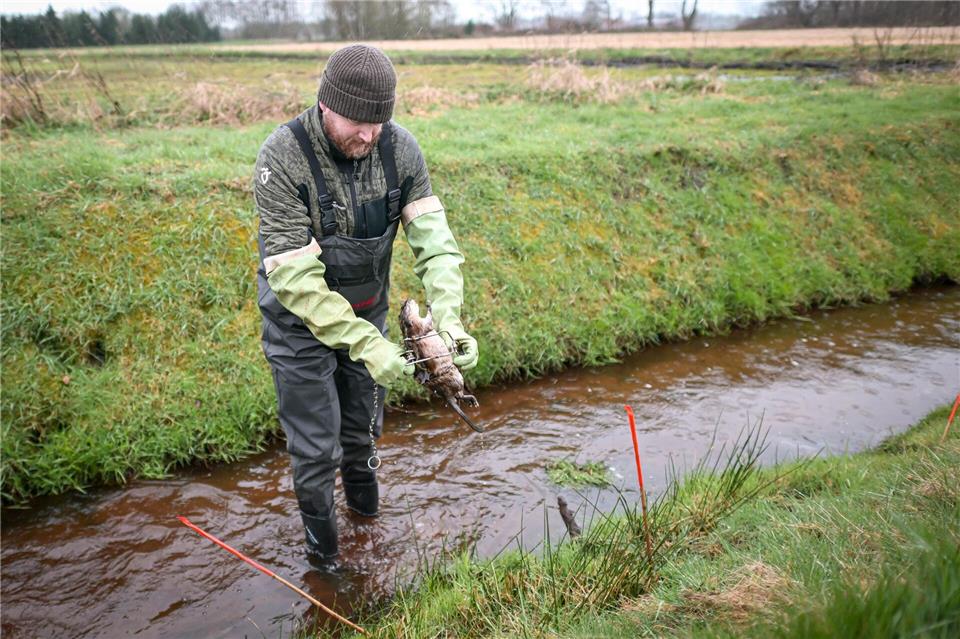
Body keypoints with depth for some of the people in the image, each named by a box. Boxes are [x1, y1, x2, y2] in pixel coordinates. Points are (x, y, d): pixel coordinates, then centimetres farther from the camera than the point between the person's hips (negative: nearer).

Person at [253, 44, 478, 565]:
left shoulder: (400, 149, -17)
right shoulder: (283, 157, -29)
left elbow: (433, 238, -19)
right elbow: (293, 274, -31)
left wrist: (447, 318, -36)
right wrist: (365, 343, -38)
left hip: (368, 311, 4)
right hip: (300, 320, -4)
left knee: (363, 423, 23)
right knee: (315, 443, 6)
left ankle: (363, 497, 55)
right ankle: (321, 545, 34)